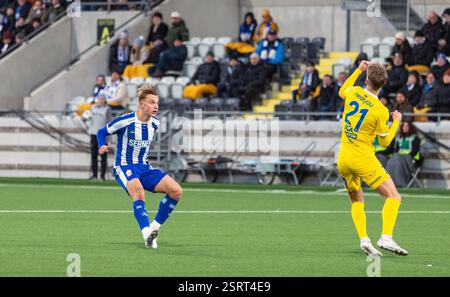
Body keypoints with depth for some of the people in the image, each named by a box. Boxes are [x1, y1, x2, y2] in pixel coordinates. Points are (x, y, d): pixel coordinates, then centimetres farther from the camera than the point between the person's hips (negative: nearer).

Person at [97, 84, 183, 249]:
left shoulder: (154, 123, 4)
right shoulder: (125, 121, -13)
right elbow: (102, 132, 0)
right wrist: (102, 146, -17)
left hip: (144, 167, 6)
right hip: (124, 167, -6)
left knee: (176, 191, -12)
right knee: (138, 192, -38)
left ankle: (154, 227, -1)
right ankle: (147, 234, -45)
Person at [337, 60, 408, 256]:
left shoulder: (354, 93, -3)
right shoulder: (381, 111, -14)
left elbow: (342, 92, 25)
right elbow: (384, 142, -2)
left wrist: (358, 70, 28)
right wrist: (396, 122, 10)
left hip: (343, 158, 6)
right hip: (363, 159, -6)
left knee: (357, 201, 19)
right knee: (393, 197, -4)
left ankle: (363, 239, -2)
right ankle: (386, 237, -24)